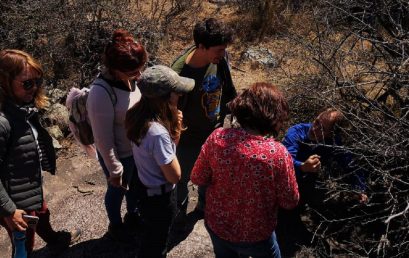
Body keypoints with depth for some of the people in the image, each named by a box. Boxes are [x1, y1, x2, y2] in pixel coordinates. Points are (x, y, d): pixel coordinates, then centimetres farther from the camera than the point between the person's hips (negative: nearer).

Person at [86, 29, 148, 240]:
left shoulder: (128, 77, -15)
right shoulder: (101, 94, -34)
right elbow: (103, 139, -24)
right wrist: (115, 170, -14)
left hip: (138, 148, 6)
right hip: (118, 154, -6)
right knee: (117, 190, 22)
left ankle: (132, 215, 60)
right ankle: (115, 225, 53)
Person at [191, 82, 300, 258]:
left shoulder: (217, 137, -22)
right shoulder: (278, 154, -28)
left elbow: (197, 178, -9)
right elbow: (290, 202, -15)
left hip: (217, 226, 2)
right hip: (256, 236, -2)